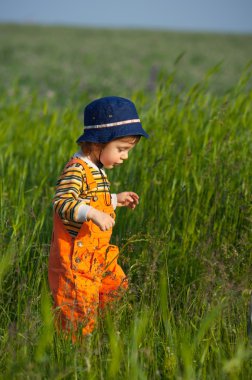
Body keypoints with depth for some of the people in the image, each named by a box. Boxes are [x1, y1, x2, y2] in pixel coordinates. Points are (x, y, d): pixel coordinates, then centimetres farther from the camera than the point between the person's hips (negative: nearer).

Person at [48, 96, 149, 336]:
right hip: (75, 258, -10)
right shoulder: (76, 170, -20)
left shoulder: (96, 170, 12)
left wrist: (115, 200, 19)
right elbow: (61, 203, -32)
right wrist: (93, 214, -42)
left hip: (97, 254, 10)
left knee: (117, 289, 22)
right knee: (80, 316, -5)